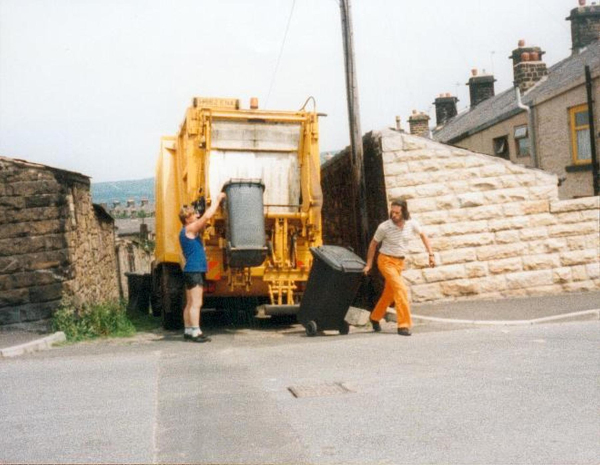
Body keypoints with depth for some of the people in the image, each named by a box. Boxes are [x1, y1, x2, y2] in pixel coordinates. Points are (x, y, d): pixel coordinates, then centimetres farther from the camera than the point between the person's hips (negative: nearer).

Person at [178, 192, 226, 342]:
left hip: (191, 271, 10)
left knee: (190, 304, 11)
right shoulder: (189, 229, -11)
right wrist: (217, 200, -9)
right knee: (196, 303, -10)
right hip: (195, 271, -10)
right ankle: (195, 333, -11)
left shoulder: (187, 231, 19)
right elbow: (206, 217, -15)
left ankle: (188, 331, 15)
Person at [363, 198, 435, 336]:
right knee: (401, 289, -21)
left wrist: (431, 254, 3)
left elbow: (423, 235, 9)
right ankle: (404, 325, -19)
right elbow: (373, 244, -2)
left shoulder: (411, 224, -10)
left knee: (389, 293, 16)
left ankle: (375, 317, 38)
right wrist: (369, 264, 1)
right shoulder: (384, 227, -18)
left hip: (400, 262, 5)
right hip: (386, 261, -5)